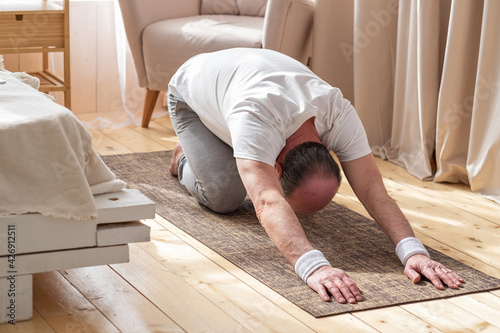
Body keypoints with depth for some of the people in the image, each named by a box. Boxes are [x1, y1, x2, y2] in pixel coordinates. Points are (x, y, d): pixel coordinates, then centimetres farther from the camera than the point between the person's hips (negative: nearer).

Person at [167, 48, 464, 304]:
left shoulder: (341, 114, -37)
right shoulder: (255, 119, -52)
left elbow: (373, 190, -39)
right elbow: (269, 203, -63)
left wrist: (413, 251, -54)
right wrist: (314, 266, -78)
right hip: (191, 91, -4)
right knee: (224, 197, -19)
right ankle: (185, 161, 17)